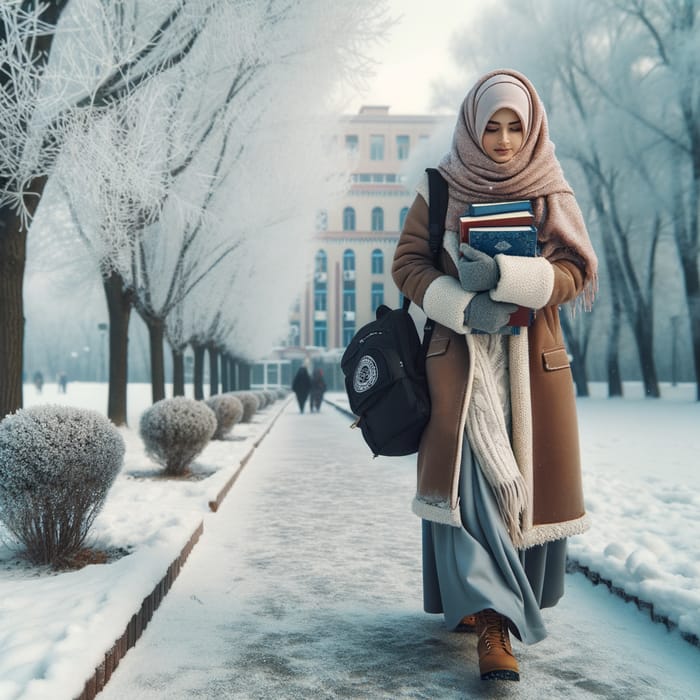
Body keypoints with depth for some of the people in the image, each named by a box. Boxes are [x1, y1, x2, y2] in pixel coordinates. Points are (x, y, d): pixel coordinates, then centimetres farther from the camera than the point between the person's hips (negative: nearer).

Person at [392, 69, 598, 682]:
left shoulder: (550, 193, 7)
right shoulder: (440, 189, 4)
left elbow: (572, 271, -4)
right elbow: (407, 263, -1)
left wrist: (502, 275, -22)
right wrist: (464, 306, -17)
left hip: (534, 355, 2)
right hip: (461, 351, -2)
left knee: (529, 481, 3)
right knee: (471, 475, -13)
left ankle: (472, 600, 22)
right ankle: (492, 620, -12)